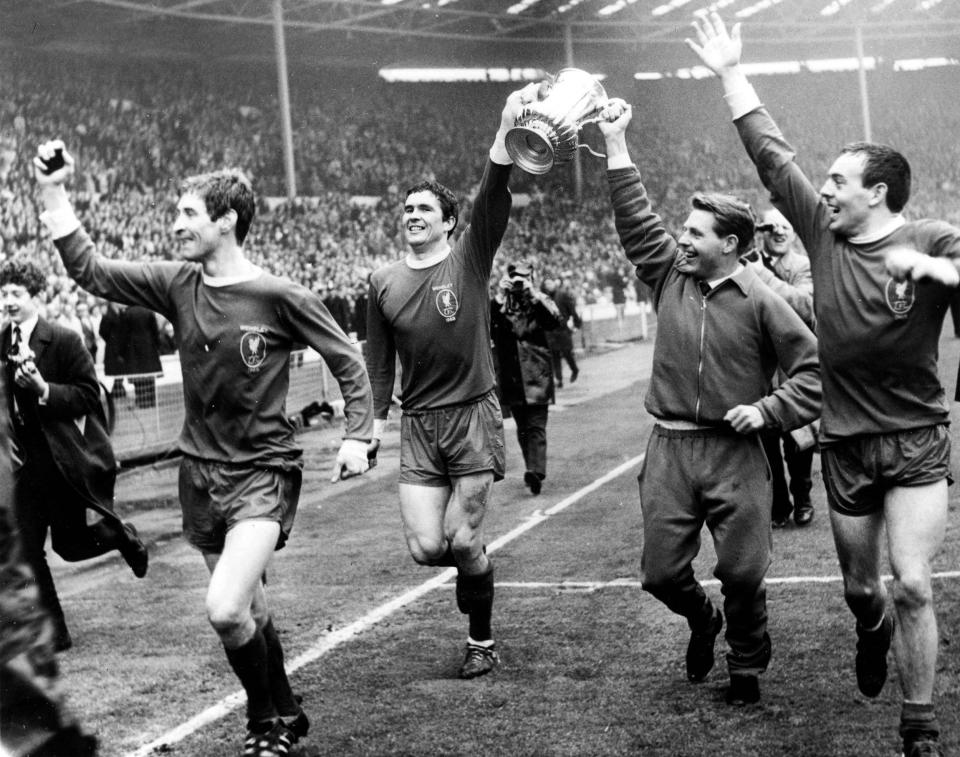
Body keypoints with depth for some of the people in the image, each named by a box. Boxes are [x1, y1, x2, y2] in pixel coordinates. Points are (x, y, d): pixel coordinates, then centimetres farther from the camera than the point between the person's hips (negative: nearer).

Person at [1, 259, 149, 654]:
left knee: (68, 544, 2)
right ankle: (52, 633, 10)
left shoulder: (65, 340, -11)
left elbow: (89, 395, -12)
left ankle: (123, 536, 35)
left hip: (66, 457, -4)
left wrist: (44, 389, -26)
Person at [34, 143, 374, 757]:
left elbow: (347, 360, -3)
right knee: (250, 611, 14)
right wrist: (53, 193, -4)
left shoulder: (281, 296, -11)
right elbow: (89, 269, 1)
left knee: (225, 609, -20)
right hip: (200, 471, 5)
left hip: (264, 471, -5)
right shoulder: (177, 284, 3)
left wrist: (358, 436, -11)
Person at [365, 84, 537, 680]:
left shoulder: (470, 259, -2)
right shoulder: (384, 282, 8)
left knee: (462, 540, -4)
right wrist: (376, 417, 6)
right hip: (418, 425, 3)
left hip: (474, 414, -3)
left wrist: (507, 131, -34)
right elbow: (380, 357, 15)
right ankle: (475, 559, 31)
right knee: (425, 547, -5)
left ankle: (483, 642, 17)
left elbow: (494, 199, -19)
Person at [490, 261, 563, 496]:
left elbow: (555, 320, -15)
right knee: (522, 427, 8)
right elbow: (484, 324, -11)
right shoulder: (499, 304, 6)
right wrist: (499, 298, -18)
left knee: (536, 425, -9)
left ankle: (536, 471, -17)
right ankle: (533, 469, 17)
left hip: (536, 375, -2)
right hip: (510, 377, 2)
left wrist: (533, 295, -19)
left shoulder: (540, 301, 4)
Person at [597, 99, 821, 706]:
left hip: (735, 455, -3)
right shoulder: (671, 275, 6)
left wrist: (769, 410, -14)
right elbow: (637, 219, 3)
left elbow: (814, 368, -4)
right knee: (661, 573, 6)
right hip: (670, 450, 4)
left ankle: (747, 667, 25)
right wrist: (617, 144, 0)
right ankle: (703, 619, 39)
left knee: (743, 574, 1)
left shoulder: (761, 302, -6)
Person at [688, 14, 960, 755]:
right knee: (860, 587, 16)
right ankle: (873, 632, 52)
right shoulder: (823, 232, 1)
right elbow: (770, 152, 3)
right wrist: (731, 72, 5)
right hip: (845, 444, 4)